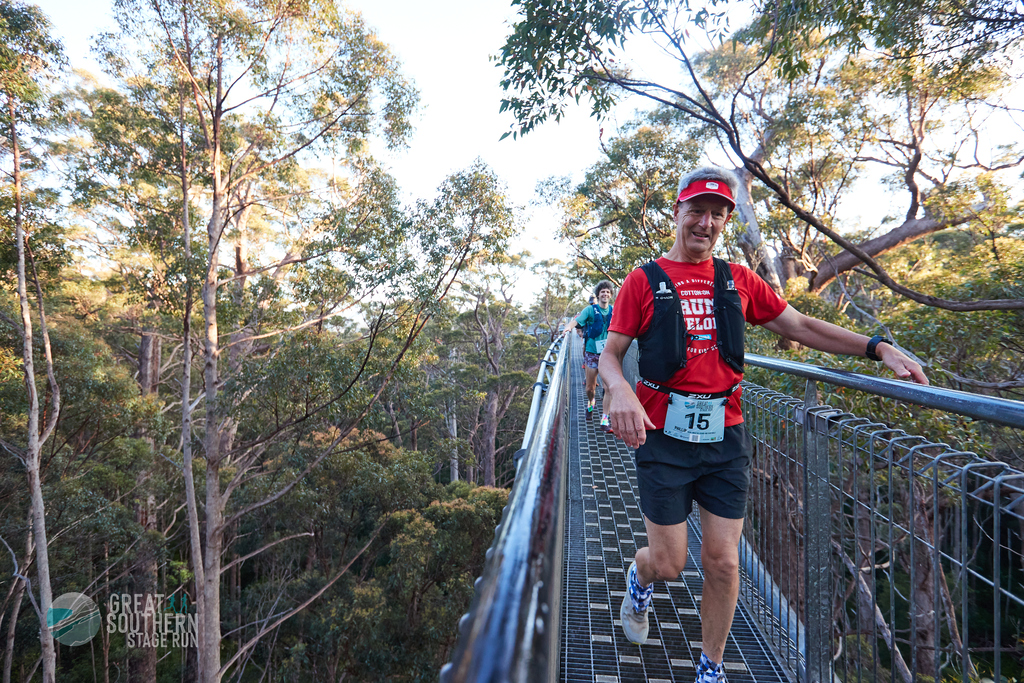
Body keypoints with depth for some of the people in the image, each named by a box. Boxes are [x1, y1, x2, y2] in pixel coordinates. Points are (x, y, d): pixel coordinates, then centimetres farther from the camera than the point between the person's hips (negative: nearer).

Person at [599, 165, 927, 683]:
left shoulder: (738, 281, 9)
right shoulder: (644, 281, -2)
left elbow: (799, 326, 12)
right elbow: (610, 353, -5)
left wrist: (877, 347, 1)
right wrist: (619, 389, -27)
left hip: (725, 439, 3)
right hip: (663, 438, -3)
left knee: (723, 562, 9)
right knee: (668, 562, 5)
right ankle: (640, 579, 43)